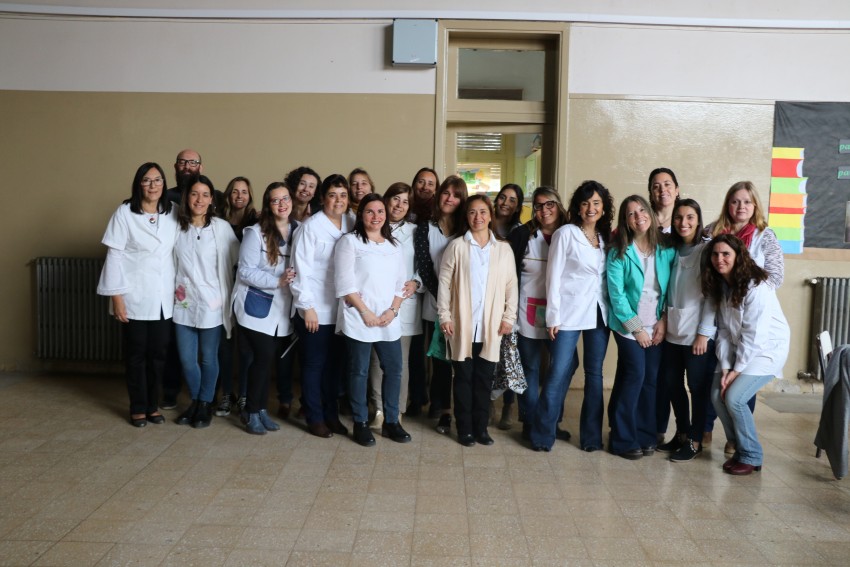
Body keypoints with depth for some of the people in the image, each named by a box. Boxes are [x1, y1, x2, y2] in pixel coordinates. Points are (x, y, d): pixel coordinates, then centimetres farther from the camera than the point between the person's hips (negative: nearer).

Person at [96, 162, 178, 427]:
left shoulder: (173, 213, 4)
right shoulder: (124, 213, -6)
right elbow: (114, 256, -7)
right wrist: (117, 296, -11)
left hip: (164, 298, 3)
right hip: (135, 297, -3)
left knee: (159, 352, 9)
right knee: (136, 353, 7)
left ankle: (152, 404, 24)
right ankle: (138, 408, 21)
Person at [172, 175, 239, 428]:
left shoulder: (221, 227, -7)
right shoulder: (177, 227, 2)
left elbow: (237, 259, -7)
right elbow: (171, 262, 14)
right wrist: (175, 287, 7)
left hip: (211, 303, -3)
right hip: (183, 303, 3)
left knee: (208, 358, 8)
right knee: (186, 359, 8)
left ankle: (206, 404, 27)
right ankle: (195, 401, 30)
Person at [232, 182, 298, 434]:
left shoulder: (299, 231, 2)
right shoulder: (255, 233, -11)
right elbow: (246, 272, -15)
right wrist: (278, 281, -23)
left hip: (282, 308, 5)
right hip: (256, 306, -4)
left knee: (272, 359, 9)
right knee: (264, 357, -7)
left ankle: (262, 408, 24)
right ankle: (252, 413, 10)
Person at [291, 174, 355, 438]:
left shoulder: (352, 223, 5)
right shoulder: (311, 227, -9)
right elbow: (301, 269, -11)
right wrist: (307, 306, -12)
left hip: (341, 310, 5)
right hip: (315, 310, -4)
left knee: (335, 365, 14)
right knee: (314, 365, 7)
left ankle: (331, 414, 28)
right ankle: (315, 418, 21)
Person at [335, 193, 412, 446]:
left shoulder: (394, 245, 15)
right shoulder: (350, 241, -1)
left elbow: (400, 282, 12)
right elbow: (345, 283, -9)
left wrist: (393, 310, -3)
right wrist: (366, 312, -13)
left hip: (389, 321, 5)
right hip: (358, 320, -5)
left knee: (394, 369, 6)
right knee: (359, 372, 3)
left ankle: (391, 421, 20)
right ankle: (360, 423, 16)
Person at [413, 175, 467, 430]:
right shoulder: (425, 228, 4)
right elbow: (424, 268, -4)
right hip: (436, 306, -1)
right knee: (440, 360, 3)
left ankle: (440, 408, 12)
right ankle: (443, 410, 16)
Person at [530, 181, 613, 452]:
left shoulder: (607, 237, 12)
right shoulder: (566, 233, -4)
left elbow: (612, 276, 15)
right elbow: (553, 277, -7)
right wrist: (553, 317, -10)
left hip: (599, 313, 5)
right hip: (569, 314, -5)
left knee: (594, 374, 9)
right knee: (558, 374, -5)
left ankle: (592, 436, 20)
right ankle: (542, 435, 8)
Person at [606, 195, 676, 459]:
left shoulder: (666, 249, 2)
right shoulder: (619, 252, -8)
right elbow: (616, 294, -11)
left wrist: (664, 320, -5)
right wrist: (636, 328, -12)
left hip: (657, 325, 4)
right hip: (628, 325, -3)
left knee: (652, 378, 4)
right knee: (635, 375, -10)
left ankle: (646, 435, 18)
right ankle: (623, 439, 1)